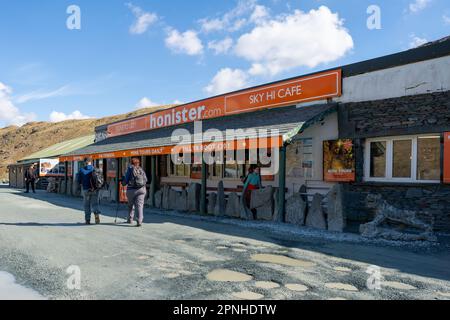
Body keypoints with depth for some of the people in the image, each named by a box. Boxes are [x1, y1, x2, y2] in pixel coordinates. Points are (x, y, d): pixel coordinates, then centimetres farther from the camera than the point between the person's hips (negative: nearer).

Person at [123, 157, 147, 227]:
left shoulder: (130, 168, 0)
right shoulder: (141, 169, 8)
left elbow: (126, 179, -4)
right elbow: (146, 179, 9)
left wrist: (123, 183, 16)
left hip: (131, 189, -1)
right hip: (141, 189, 1)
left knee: (131, 205, 17)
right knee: (140, 205, -4)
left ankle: (130, 219, 28)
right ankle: (140, 221, -16)